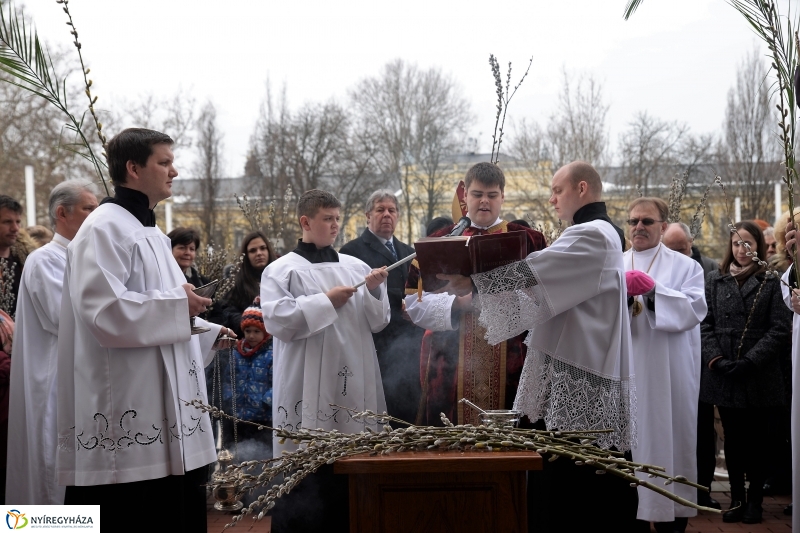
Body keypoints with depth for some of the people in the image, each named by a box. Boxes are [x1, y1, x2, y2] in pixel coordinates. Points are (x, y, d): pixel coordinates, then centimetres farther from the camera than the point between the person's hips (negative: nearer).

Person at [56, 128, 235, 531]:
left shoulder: (150, 232, 18)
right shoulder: (105, 228, -12)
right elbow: (104, 310, -24)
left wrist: (208, 332, 13)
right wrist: (178, 304, -14)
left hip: (161, 409, 10)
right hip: (125, 414, -9)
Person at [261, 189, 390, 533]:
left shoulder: (355, 267, 12)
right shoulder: (282, 270, 0)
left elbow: (377, 322, 12)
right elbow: (277, 321, -12)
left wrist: (374, 292, -7)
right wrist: (326, 301, -12)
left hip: (354, 383, 5)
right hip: (309, 386, -4)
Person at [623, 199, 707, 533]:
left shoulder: (685, 265, 6)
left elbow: (694, 310, -8)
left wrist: (652, 289, -17)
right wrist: (623, 294, -18)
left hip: (670, 375, -1)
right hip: (625, 372, 2)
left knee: (670, 438, 1)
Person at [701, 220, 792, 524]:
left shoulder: (771, 283, 2)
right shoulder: (715, 281, 10)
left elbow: (779, 329, -5)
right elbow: (706, 324, 4)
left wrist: (750, 361, -14)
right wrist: (716, 359, -11)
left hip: (759, 376, -2)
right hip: (723, 375, 2)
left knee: (756, 439, 5)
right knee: (732, 438, 8)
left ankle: (755, 500, 14)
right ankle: (736, 498, 16)